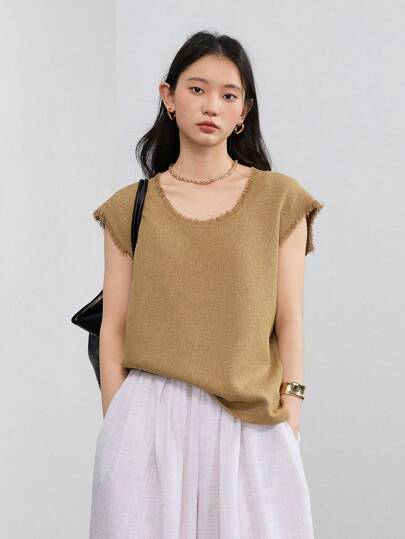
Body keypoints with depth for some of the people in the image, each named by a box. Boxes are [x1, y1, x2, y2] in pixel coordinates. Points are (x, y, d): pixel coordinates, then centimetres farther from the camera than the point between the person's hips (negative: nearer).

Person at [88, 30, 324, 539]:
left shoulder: (279, 199, 4)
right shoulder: (131, 206, 6)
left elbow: (289, 323, 2)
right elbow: (114, 328, 4)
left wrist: (289, 420, -4)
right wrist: (115, 427, -1)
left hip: (250, 423, 0)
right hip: (149, 418, 0)